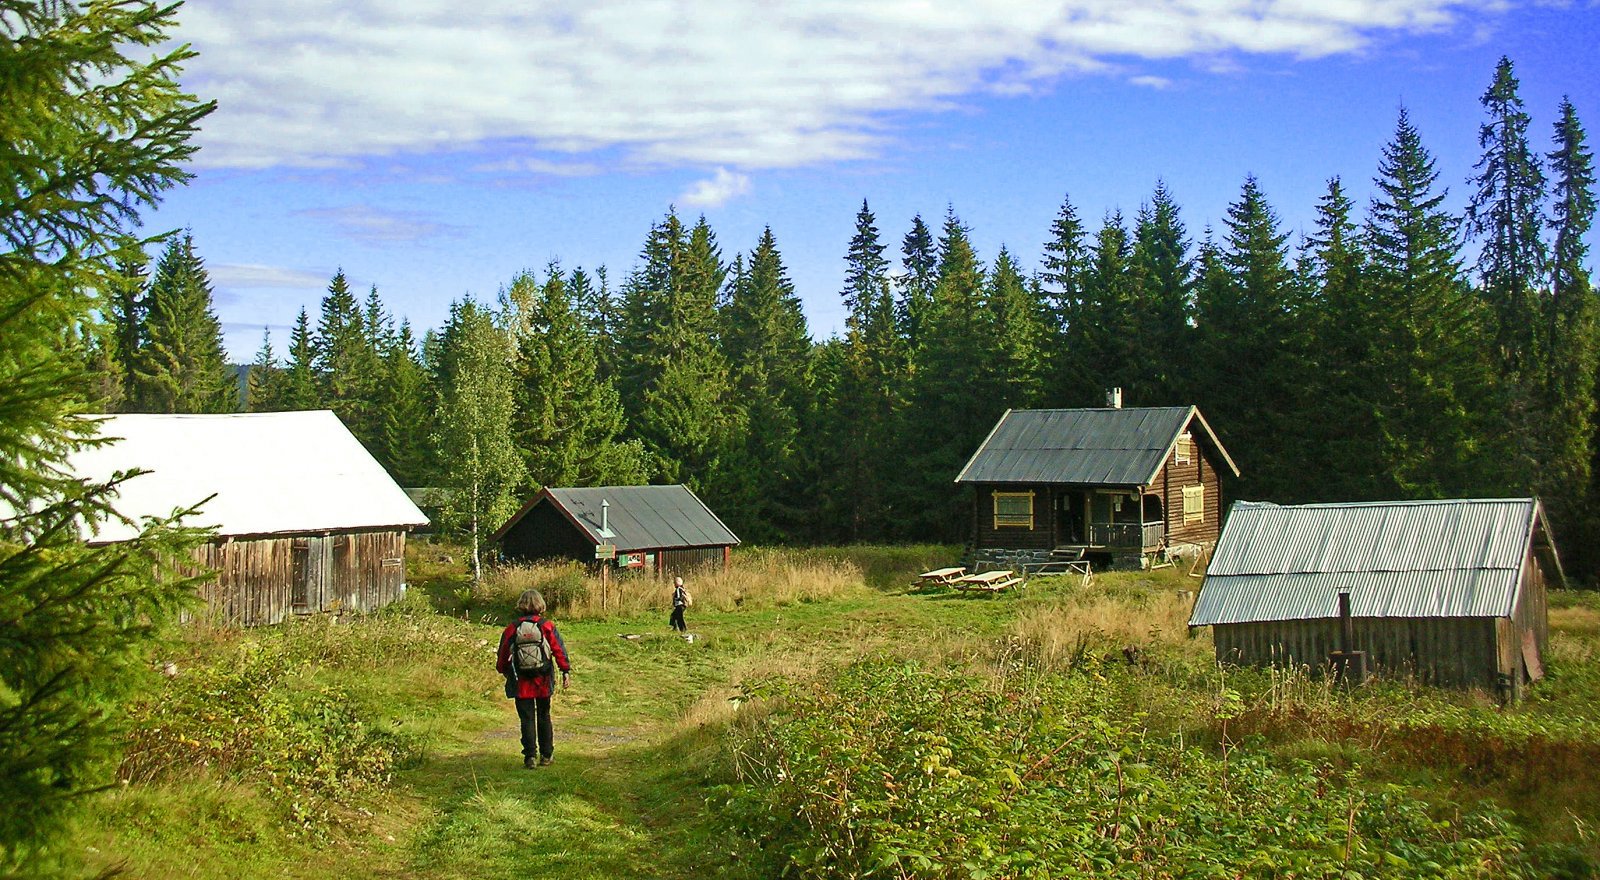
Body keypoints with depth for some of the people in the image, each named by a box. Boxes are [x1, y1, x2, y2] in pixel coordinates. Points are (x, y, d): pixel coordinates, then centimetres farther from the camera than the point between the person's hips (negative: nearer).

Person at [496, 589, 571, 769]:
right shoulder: (547, 626, -3)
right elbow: (559, 650, -4)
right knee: (544, 717, 13)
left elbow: (503, 653, 7)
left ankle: (530, 756, -2)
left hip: (521, 682, -1)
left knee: (526, 719, 3)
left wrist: (503, 670, 24)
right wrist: (565, 671, 3)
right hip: (543, 680, 1)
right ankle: (546, 755, 18)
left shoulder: (512, 628, -2)